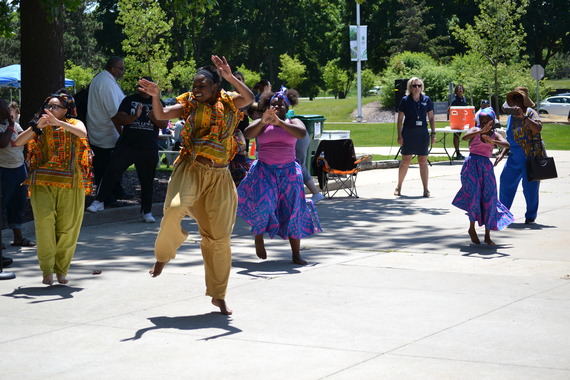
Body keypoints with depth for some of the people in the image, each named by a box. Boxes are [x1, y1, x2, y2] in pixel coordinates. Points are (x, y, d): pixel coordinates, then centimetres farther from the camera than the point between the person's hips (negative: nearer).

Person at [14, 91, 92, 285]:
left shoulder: (73, 123, 8)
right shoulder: (39, 126, 12)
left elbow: (82, 133, -16)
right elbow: (18, 142, -1)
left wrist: (58, 123, -26)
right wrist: (37, 127, -14)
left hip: (70, 184, 0)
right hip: (42, 182, 0)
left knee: (67, 228, 0)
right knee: (44, 222, -14)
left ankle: (61, 270, 13)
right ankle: (47, 270, -8)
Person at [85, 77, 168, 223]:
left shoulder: (158, 102, 11)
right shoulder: (129, 100, 7)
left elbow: (164, 124, 4)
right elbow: (117, 119, -3)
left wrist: (155, 118, -17)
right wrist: (134, 117, -19)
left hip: (148, 149, 2)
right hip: (127, 144, -2)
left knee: (147, 180, 7)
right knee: (112, 171, -16)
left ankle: (146, 212, 18)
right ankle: (99, 201, -12)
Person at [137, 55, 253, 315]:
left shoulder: (228, 103, 4)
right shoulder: (190, 104, 5)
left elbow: (249, 98, -15)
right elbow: (161, 115, -6)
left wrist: (230, 77, -29)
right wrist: (155, 96, -25)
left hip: (219, 176, 1)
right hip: (190, 170, -1)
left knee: (219, 237, 5)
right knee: (174, 208, -31)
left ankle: (218, 295, 20)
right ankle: (163, 256, -3)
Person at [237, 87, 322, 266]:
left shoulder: (293, 122, 7)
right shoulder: (261, 124, 7)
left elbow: (302, 133, -16)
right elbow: (248, 134, -13)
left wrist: (279, 122, -26)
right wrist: (263, 122, -29)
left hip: (288, 171, 1)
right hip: (264, 169, -1)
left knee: (292, 210, -1)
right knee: (262, 201, -24)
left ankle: (296, 254, 5)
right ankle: (258, 235, 2)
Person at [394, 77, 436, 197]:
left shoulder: (426, 100, 5)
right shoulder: (405, 100, -1)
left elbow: (431, 117, 9)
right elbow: (400, 118, 1)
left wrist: (433, 133, 4)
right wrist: (399, 135, -4)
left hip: (422, 133, 2)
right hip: (408, 132, -2)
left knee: (423, 160, 3)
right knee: (406, 160, 2)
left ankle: (425, 189, 8)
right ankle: (398, 187, 14)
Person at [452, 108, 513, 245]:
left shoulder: (495, 135, 7)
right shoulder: (475, 130, 3)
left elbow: (507, 145, -13)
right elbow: (465, 137, -20)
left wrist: (492, 142, -31)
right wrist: (481, 131, -30)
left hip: (486, 167, 3)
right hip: (472, 165, -3)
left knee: (489, 199, 0)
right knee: (474, 195, -10)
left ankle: (487, 235, 6)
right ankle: (472, 229, 11)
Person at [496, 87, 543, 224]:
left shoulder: (530, 113, -7)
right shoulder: (511, 117, 15)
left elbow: (538, 128, -27)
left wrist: (523, 116, -32)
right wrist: (502, 153, 14)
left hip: (531, 156, -7)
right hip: (514, 156, 7)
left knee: (530, 187, -1)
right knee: (506, 182, 4)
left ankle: (531, 216, 13)